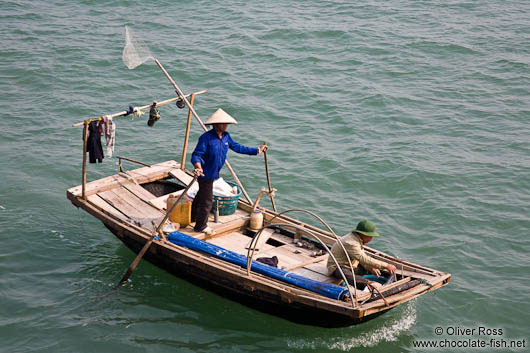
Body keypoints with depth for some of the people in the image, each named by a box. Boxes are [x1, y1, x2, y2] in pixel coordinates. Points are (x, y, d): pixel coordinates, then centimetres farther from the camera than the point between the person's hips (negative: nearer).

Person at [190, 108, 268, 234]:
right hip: (205, 173, -8)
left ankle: (193, 217, 47)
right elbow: (196, 154, -28)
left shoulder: (226, 136, -1)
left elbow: (237, 147, 10)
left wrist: (257, 150, 10)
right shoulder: (206, 137, -25)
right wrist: (198, 167, -47)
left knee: (201, 195, 26)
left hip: (213, 173, 8)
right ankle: (200, 226, 18)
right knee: (207, 200, 1)